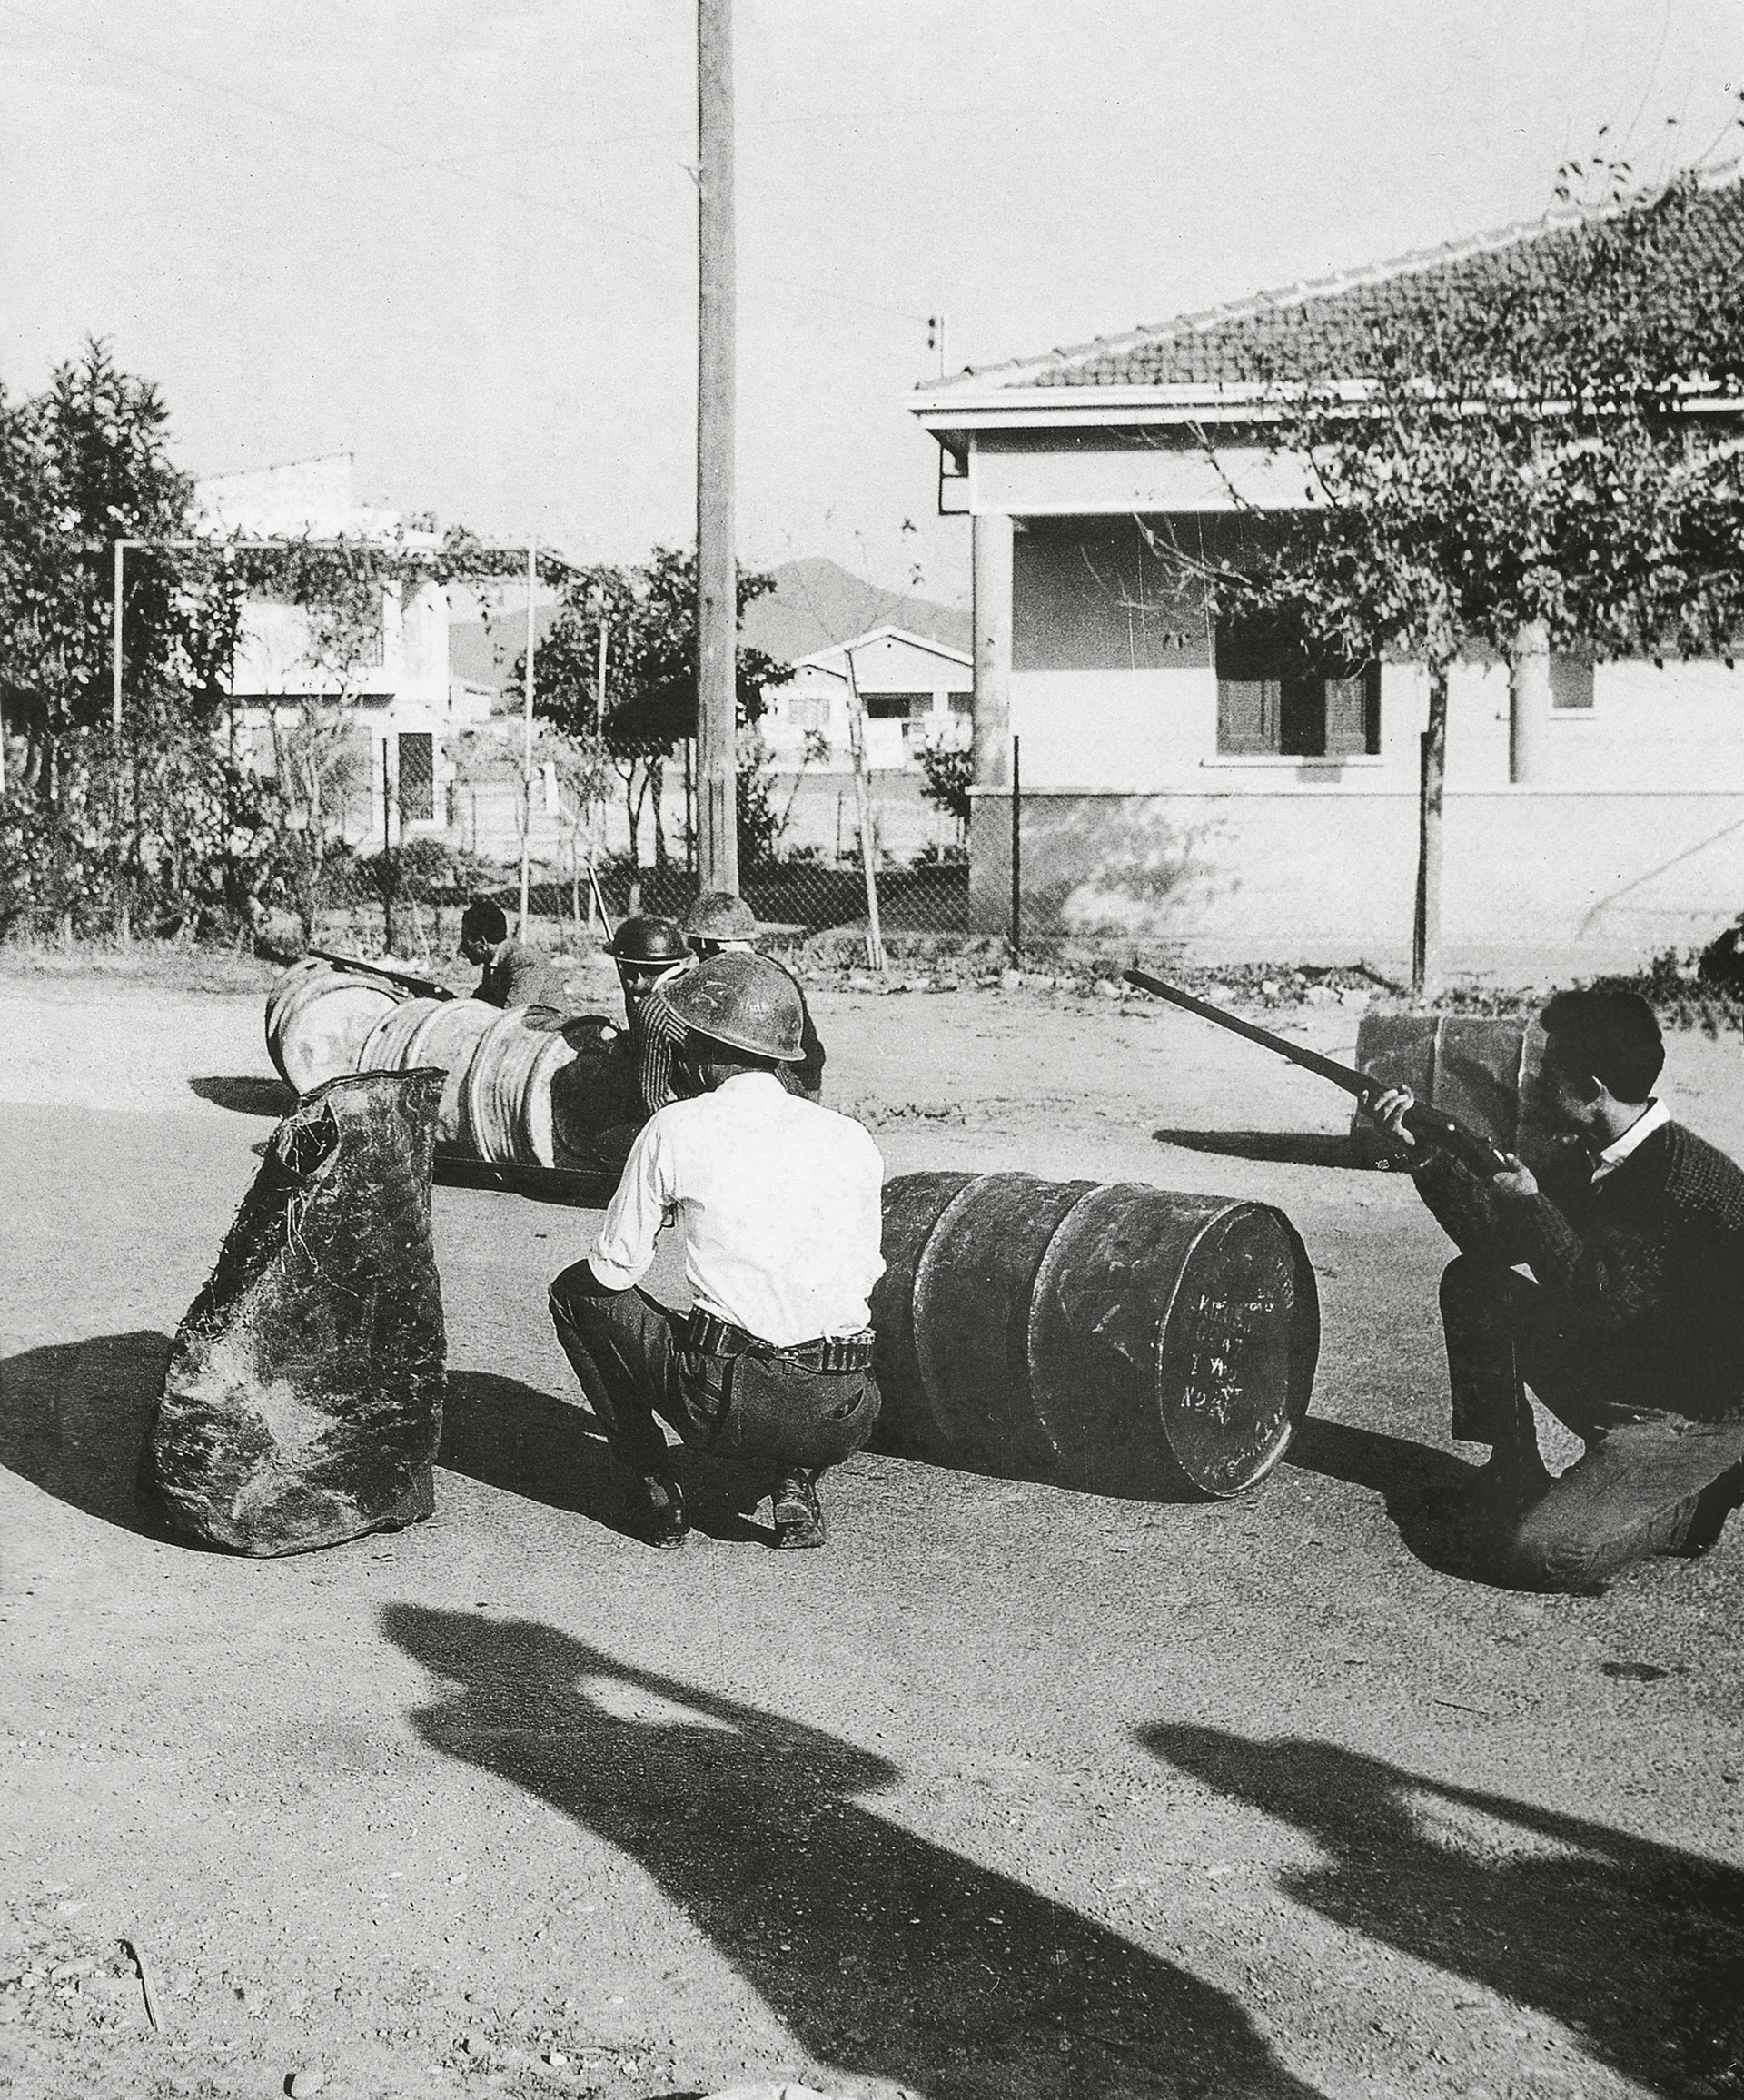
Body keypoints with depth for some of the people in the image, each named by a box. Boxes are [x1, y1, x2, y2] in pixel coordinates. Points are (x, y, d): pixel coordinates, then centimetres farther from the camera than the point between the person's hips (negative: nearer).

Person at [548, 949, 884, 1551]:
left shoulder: (675, 1129, 0)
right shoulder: (852, 1139, 10)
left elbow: (614, 1270, 7)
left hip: (726, 1405, -3)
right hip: (844, 1422, 3)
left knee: (578, 1291, 20)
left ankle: (658, 1490, 15)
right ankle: (797, 1484, 14)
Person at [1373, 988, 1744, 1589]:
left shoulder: (1692, 1180, -27)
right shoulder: (1592, 1159, 1)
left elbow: (1603, 1301, -32)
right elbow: (1496, 1242, 6)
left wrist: (1531, 1202, -26)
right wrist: (1426, 1153, -2)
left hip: (1694, 1419, -9)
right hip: (1609, 1381, 9)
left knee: (1544, 1553, -22)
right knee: (1473, 1282, 3)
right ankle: (1515, 1476, 10)